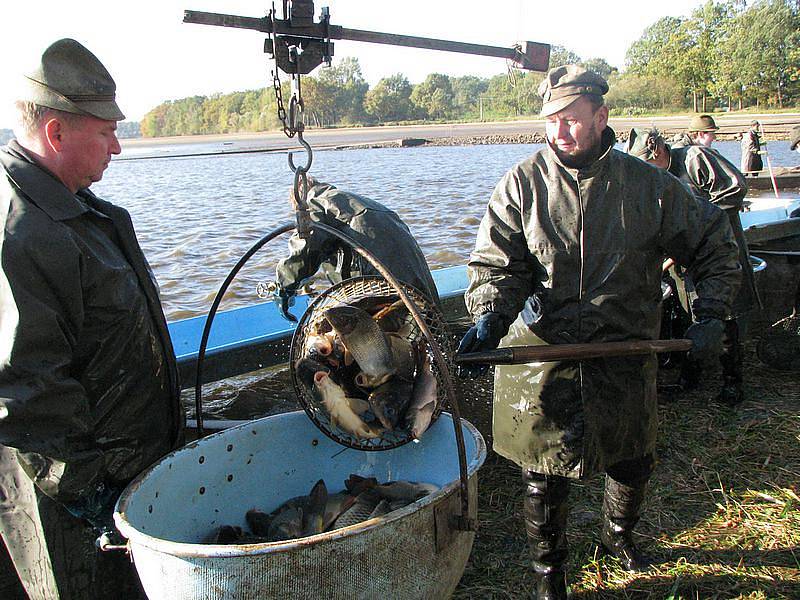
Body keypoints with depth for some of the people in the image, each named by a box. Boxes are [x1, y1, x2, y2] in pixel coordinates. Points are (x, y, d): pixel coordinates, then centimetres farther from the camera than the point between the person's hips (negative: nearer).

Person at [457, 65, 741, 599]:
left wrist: (710, 315, -1)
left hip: (624, 353, 2)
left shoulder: (647, 185, -2)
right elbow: (497, 264, -9)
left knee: (634, 464, 18)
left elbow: (716, 245, 9)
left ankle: (619, 533, 53)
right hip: (542, 356, -1)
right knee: (544, 475, 7)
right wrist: (488, 322, -27)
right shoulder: (522, 184, -5)